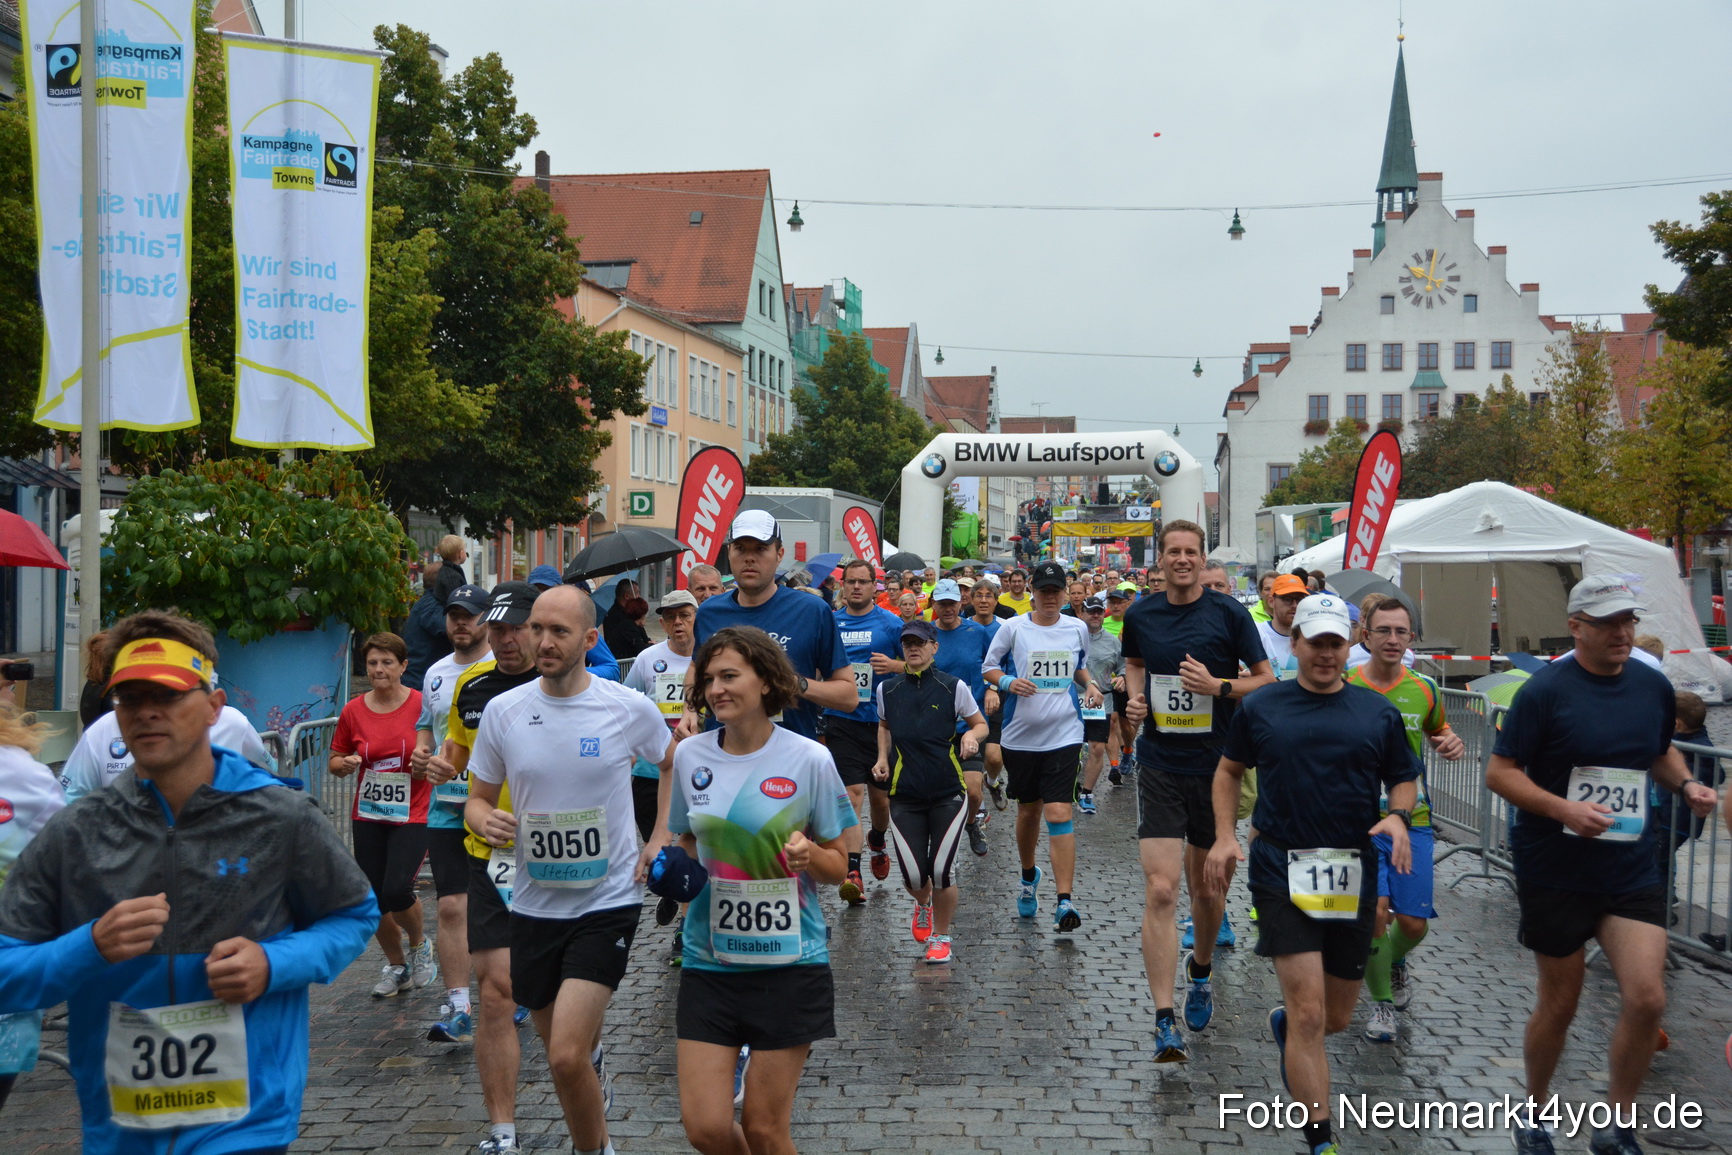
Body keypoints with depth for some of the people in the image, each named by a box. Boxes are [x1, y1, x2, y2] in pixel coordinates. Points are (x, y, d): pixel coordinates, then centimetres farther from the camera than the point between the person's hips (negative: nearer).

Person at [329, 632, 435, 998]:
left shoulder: (422, 705, -7)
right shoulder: (353, 711, 2)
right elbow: (334, 761, 12)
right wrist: (344, 764, -10)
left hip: (412, 816, -4)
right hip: (367, 817, 4)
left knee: (397, 891, -16)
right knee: (375, 898, 6)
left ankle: (420, 943, 16)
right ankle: (397, 966, 30)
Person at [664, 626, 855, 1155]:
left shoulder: (809, 759, -7)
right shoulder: (689, 755, 2)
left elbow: (838, 865, 1)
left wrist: (808, 854, -20)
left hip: (789, 962, -3)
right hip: (708, 958, 3)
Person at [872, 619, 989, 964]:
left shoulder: (954, 687, -4)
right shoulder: (887, 689, 4)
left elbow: (980, 725, 8)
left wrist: (972, 736, -14)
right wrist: (882, 759, 7)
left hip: (948, 793, -2)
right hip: (904, 795, 2)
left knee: (941, 872, -7)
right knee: (914, 876, -3)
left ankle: (941, 937, 20)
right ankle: (923, 904, 36)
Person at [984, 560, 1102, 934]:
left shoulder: (1078, 629, 6)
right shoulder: (1012, 628, -1)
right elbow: (988, 667, 5)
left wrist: (1090, 685, 2)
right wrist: (1008, 682, -15)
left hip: (1063, 735, -1)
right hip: (1021, 735, 1)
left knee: (1058, 813, -12)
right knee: (1028, 809, 14)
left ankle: (1064, 902, -14)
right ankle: (1029, 876, 41)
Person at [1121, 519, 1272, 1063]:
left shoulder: (1228, 613, -5)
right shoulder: (1140, 615, 3)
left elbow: (1266, 679, 0)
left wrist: (1218, 685, -17)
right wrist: (1135, 696, 3)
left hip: (1215, 767, 0)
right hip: (1159, 767, 1)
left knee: (1207, 888, 13)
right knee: (1160, 890, -11)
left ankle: (1200, 971, 43)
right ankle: (1165, 1023, -9)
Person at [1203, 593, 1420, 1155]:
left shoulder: (1378, 712, 6)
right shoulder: (1260, 707, 2)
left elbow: (1404, 780, 14)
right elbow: (1229, 770, 13)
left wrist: (1398, 816, -8)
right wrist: (1224, 835, 1)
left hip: (1353, 876, 3)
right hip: (1282, 871, -3)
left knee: (1338, 1018, 14)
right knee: (1310, 1013, -11)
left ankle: (1285, 1025, 49)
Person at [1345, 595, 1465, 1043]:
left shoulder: (1424, 690, 3)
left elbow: (1437, 729, 22)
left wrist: (1451, 742, 0)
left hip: (1412, 819, 3)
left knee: (1413, 923, 2)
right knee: (1374, 909, -17)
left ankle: (1394, 961, 39)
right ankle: (1381, 1001, 7)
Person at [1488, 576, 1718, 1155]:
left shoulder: (1654, 686, 3)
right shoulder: (1545, 690, -12)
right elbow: (1499, 773, -12)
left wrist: (1686, 785, 1)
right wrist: (1563, 808, -26)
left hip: (1631, 869, 4)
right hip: (1555, 872, -4)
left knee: (1647, 999, -8)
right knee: (1559, 1003, 9)